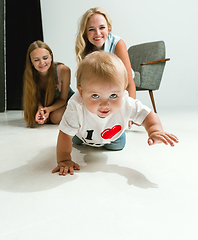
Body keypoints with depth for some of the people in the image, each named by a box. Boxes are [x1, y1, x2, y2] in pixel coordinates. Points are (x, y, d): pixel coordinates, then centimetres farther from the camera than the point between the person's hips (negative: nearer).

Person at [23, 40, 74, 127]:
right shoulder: (29, 74, -24)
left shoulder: (63, 70, -31)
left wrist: (49, 109, -40)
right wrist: (40, 108, -38)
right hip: (45, 104, 3)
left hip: (66, 101, -2)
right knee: (42, 119, -23)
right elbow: (37, 97, -13)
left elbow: (63, 99, -21)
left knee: (56, 118, -28)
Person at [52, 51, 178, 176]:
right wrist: (64, 160, -36)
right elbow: (65, 135, -38)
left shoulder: (127, 104, -43)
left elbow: (148, 116, -29)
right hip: (83, 134, 0)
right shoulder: (76, 107, -49)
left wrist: (156, 130, -50)